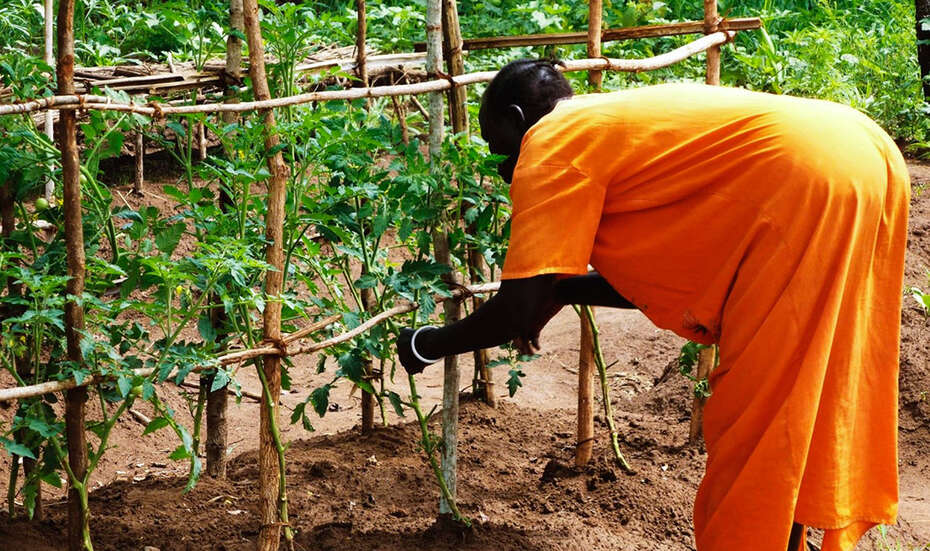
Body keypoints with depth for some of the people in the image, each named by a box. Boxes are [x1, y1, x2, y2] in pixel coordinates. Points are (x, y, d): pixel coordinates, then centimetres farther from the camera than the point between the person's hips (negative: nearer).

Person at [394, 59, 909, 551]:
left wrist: (426, 345, 11)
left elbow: (519, 310, -4)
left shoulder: (549, 147, 0)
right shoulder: (612, 122, 25)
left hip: (814, 182, -9)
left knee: (758, 421, 2)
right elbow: (661, 273, 27)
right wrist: (560, 289, 28)